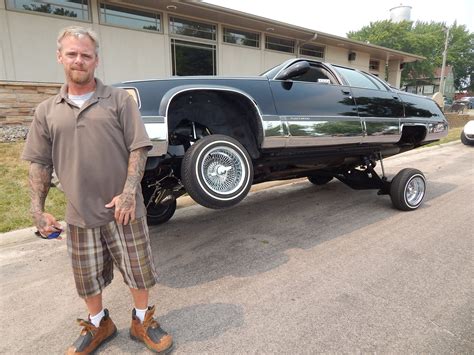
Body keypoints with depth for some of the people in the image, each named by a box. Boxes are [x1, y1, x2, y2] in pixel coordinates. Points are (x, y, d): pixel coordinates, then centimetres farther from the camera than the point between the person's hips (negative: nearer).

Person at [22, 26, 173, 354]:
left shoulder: (119, 100, -1)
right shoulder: (47, 110, 8)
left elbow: (138, 148, -8)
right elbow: (40, 164, 9)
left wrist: (128, 192, -17)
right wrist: (37, 208, 1)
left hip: (123, 209, -3)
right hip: (80, 214, 3)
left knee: (138, 271, 8)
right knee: (88, 278, 17)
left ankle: (143, 321, 33)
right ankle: (98, 325, 41)